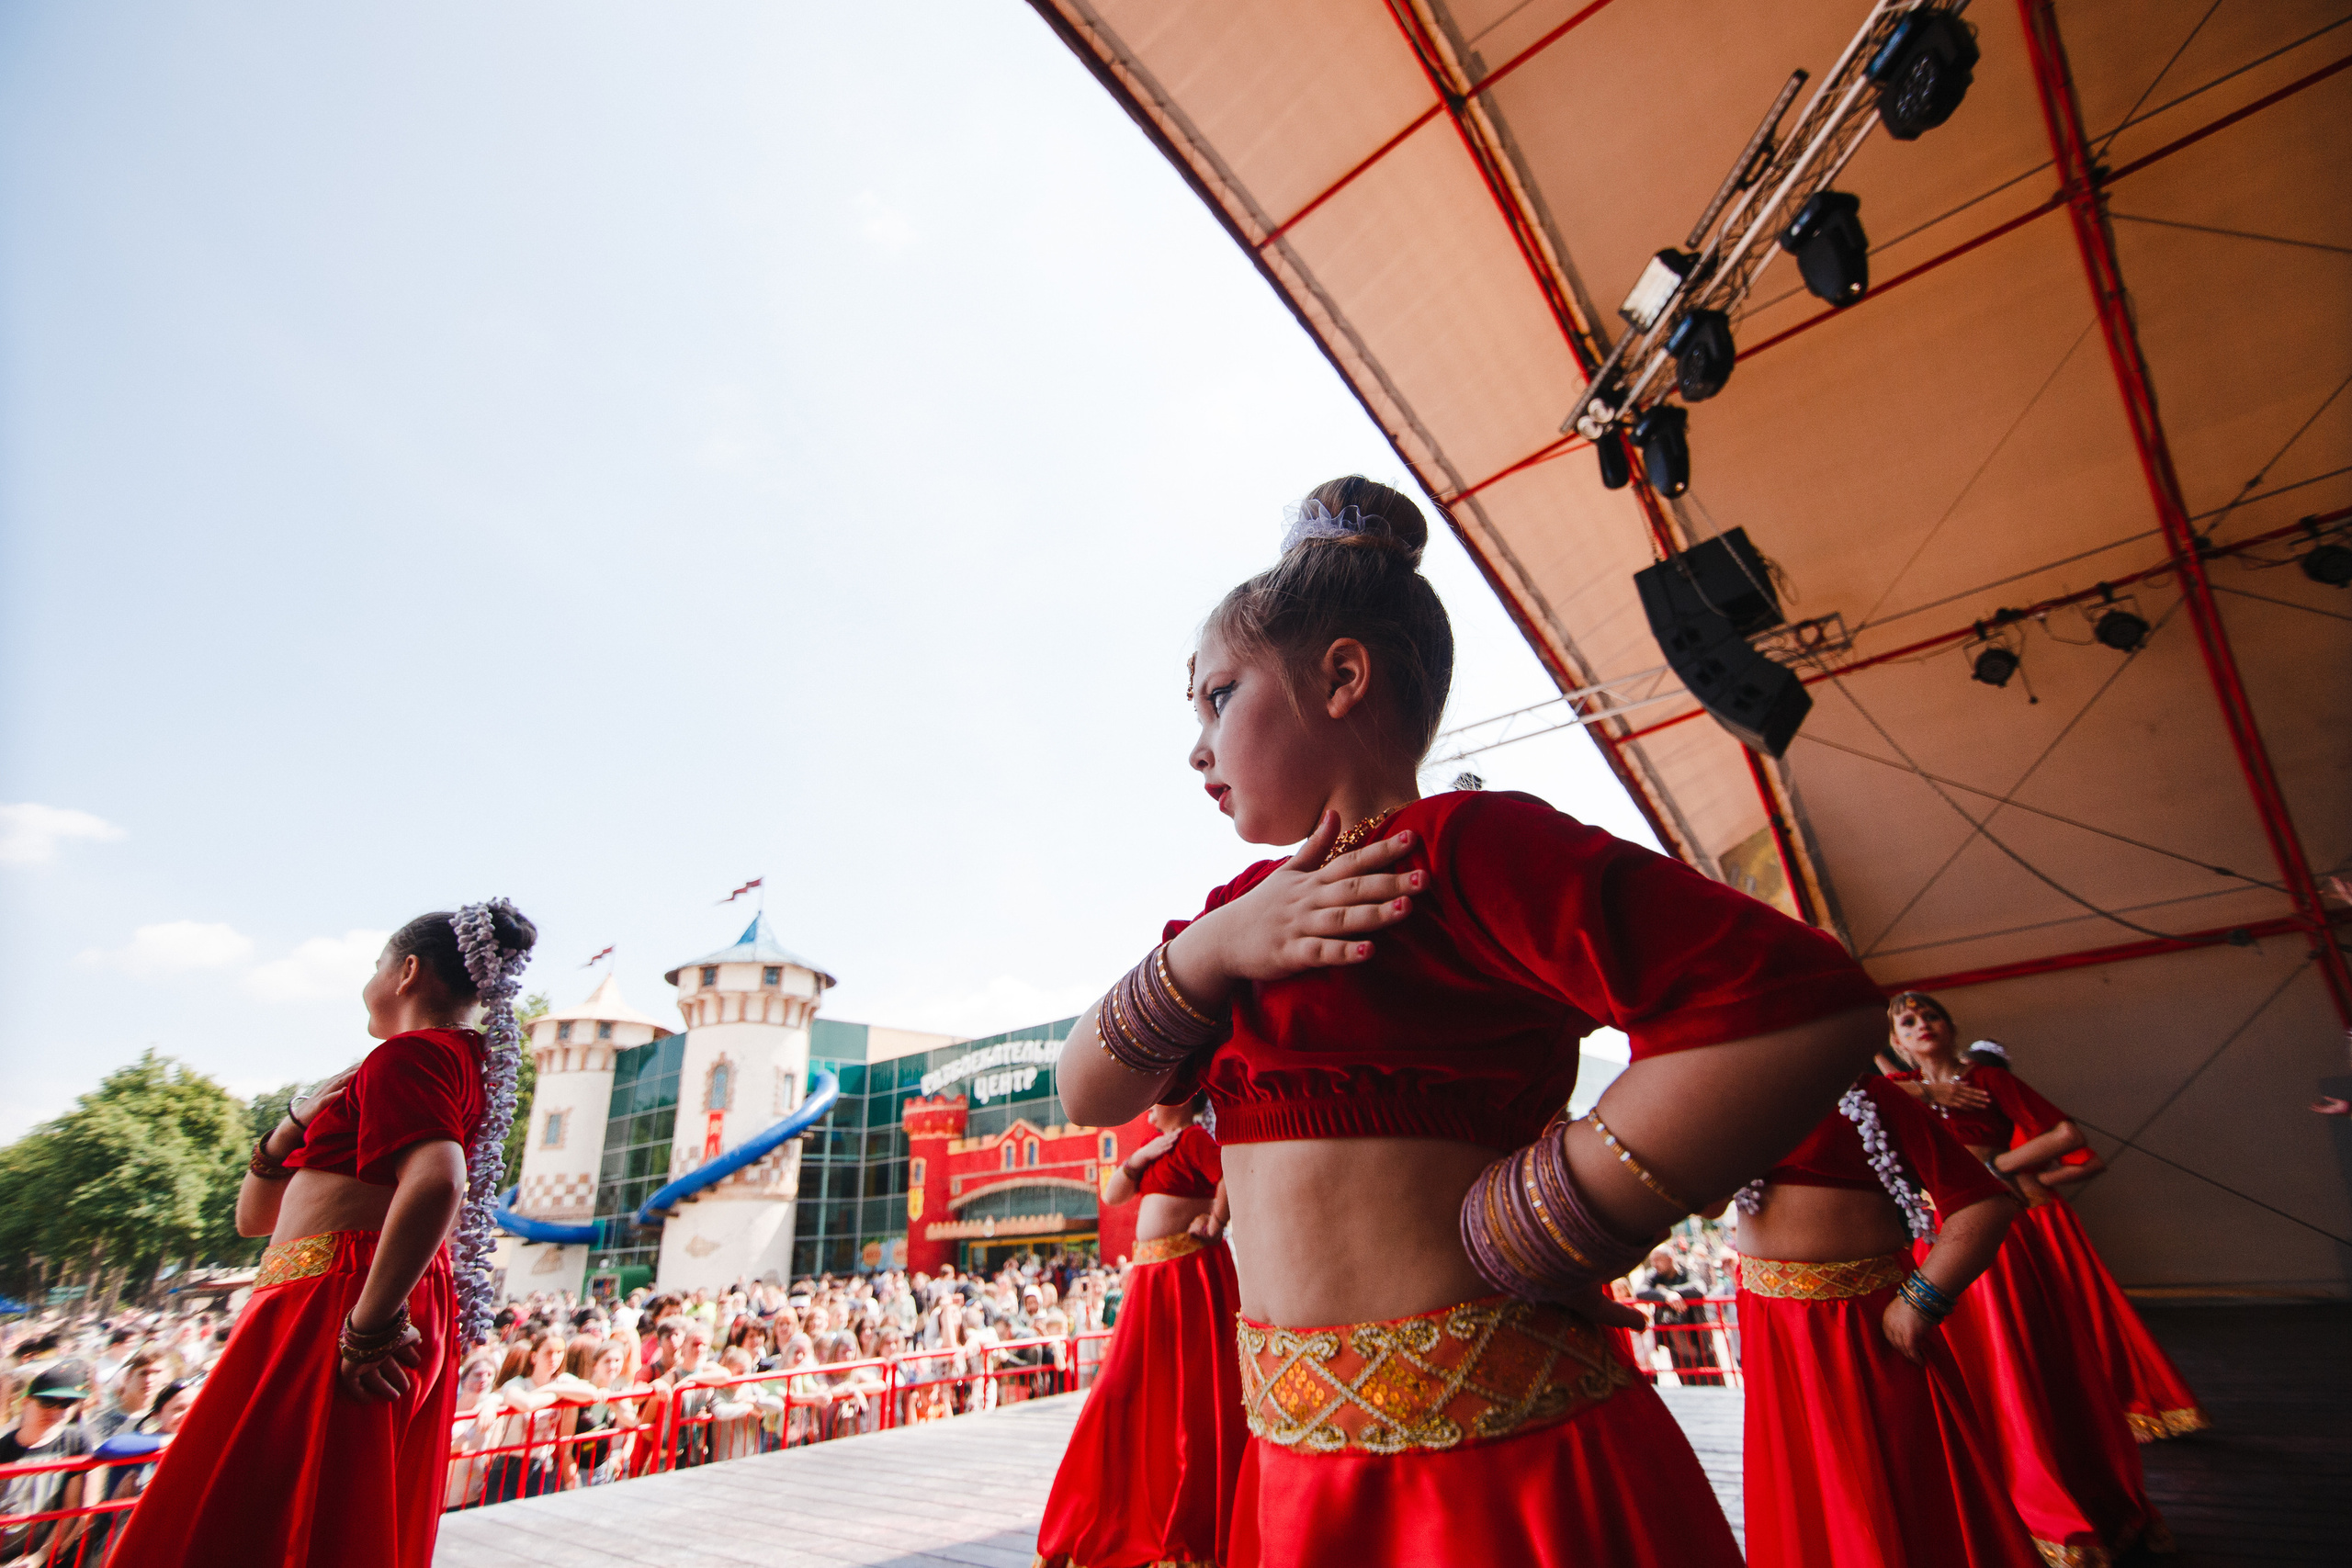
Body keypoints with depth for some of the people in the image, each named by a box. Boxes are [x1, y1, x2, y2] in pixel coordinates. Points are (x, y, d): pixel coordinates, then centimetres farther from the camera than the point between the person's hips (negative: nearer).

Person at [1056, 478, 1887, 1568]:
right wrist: (1212, 951, -12)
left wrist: (1506, 1242, -19)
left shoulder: (1459, 847, -16)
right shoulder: (1251, 903, 9)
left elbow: (1806, 1003, -25)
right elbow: (1088, 1094, 7)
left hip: (1481, 1467, -7)